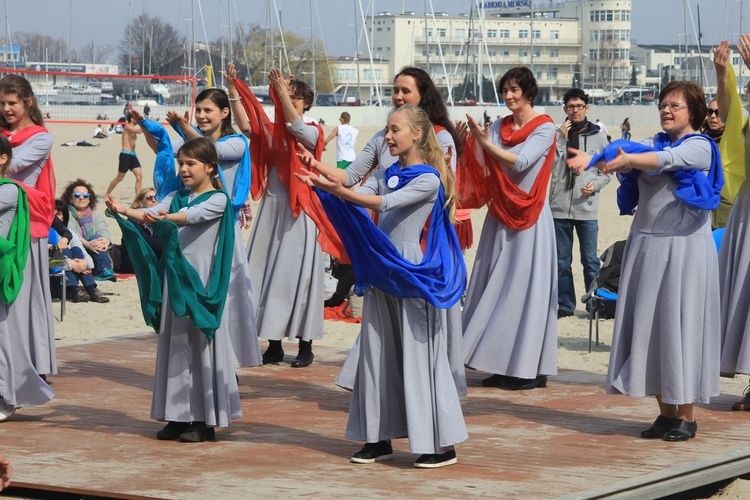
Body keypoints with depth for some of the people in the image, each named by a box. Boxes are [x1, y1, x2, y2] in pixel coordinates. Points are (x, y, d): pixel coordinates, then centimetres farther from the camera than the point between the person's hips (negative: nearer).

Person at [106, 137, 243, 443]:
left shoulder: (218, 199, -4)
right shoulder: (177, 197, 13)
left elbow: (193, 215, -23)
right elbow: (152, 212, -3)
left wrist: (166, 218, -43)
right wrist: (123, 210, -23)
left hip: (202, 282, -6)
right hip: (175, 279, 6)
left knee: (201, 344, -3)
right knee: (175, 345, 7)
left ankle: (204, 420, 2)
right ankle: (179, 416, 13)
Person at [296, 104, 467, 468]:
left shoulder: (428, 180, -10)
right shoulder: (385, 174, 12)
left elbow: (384, 204, -23)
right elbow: (353, 199, 2)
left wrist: (339, 191, -34)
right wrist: (321, 182, -15)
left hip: (409, 273, -7)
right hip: (380, 271, 7)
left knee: (418, 354, -5)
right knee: (376, 353, 8)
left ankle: (442, 445, 1)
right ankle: (379, 438, 16)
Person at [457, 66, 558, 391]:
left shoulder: (544, 128, -6)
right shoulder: (500, 126, 10)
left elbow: (520, 162, -19)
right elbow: (485, 166, 0)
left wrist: (484, 142, -26)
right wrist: (469, 144, -17)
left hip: (529, 217, -6)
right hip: (500, 215, 6)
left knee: (525, 287, -4)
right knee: (497, 287, 5)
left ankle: (530, 368, 1)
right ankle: (504, 365, 10)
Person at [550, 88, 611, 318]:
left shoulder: (598, 136, 3)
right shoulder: (557, 134, 3)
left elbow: (607, 170, 7)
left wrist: (596, 184, -12)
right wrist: (562, 139, -13)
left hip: (587, 207, -1)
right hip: (559, 207, 1)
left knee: (590, 260, 2)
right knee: (562, 261, 8)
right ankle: (565, 304, 17)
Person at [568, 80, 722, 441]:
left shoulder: (700, 147, -3)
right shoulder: (653, 142, 14)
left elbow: (669, 159, -23)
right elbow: (623, 151, -5)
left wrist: (629, 160, -39)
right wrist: (591, 159, -26)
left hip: (684, 247, -6)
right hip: (646, 244, 6)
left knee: (679, 324, -4)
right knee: (648, 325, 5)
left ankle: (686, 415, 4)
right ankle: (666, 411, 14)